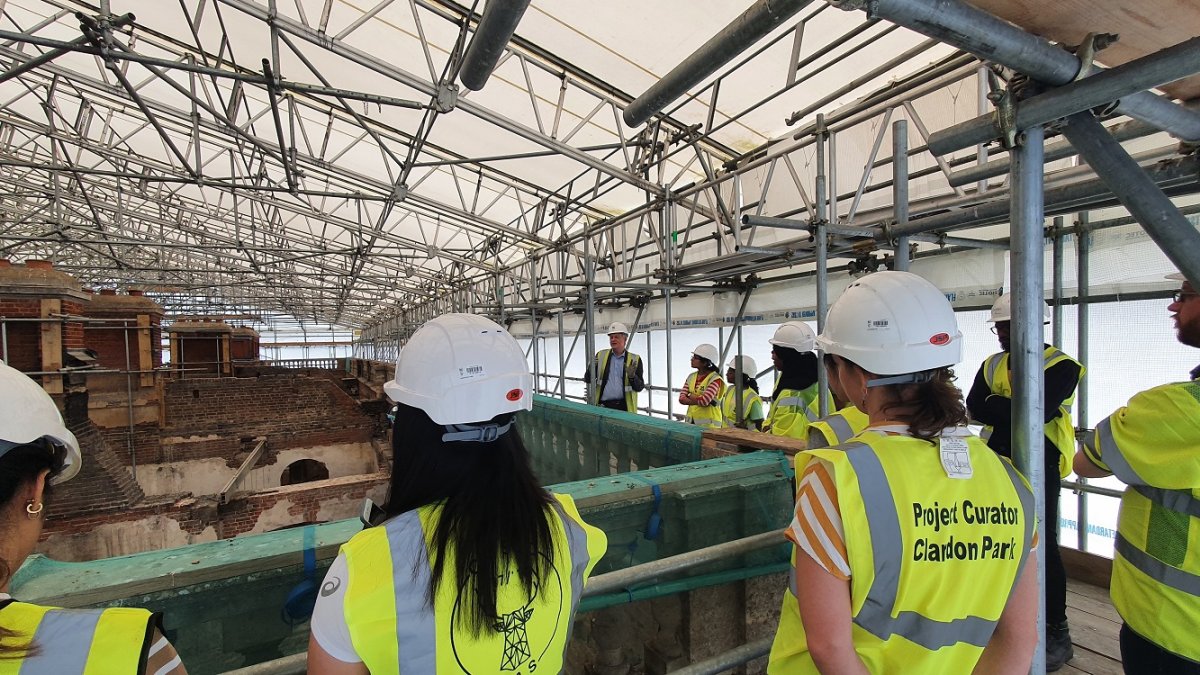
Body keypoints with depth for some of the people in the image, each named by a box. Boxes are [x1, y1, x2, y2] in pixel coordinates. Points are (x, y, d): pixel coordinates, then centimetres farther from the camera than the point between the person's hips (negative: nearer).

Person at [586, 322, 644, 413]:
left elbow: (639, 387, 1)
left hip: (625, 407, 0)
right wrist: (591, 369, -13)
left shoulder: (635, 360, 5)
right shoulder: (601, 355, 9)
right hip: (603, 406, 1)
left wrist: (632, 376, -18)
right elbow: (588, 379, 8)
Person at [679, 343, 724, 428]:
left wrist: (690, 397, -4)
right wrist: (697, 399, -13)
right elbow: (682, 398, 1)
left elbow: (704, 401, -21)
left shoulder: (715, 379, -11)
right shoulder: (691, 377, 9)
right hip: (690, 422, 6)